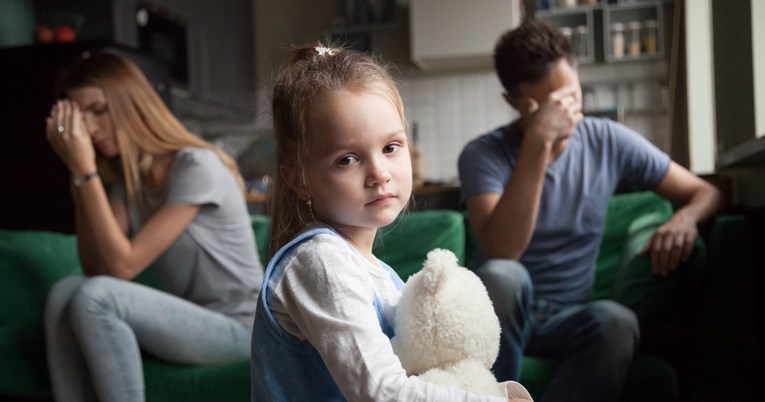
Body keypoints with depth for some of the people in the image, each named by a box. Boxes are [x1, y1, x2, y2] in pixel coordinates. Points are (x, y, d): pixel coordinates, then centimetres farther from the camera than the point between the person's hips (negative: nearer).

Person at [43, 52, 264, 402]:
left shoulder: (196, 166, -18)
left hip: (235, 327, -7)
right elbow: (96, 269, -3)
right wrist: (77, 172, -7)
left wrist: (85, 169, -22)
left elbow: (122, 265, -22)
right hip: (182, 318, 7)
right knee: (65, 293, -17)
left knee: (94, 297, -27)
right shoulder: (126, 177, 6)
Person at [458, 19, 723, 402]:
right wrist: (537, 144, -32)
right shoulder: (483, 154, -11)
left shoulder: (608, 141, -1)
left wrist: (684, 218, -18)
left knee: (616, 321, -32)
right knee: (502, 276, -36)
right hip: (502, 317, -2)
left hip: (569, 317, 2)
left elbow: (705, 192, 7)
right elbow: (501, 252, -27)